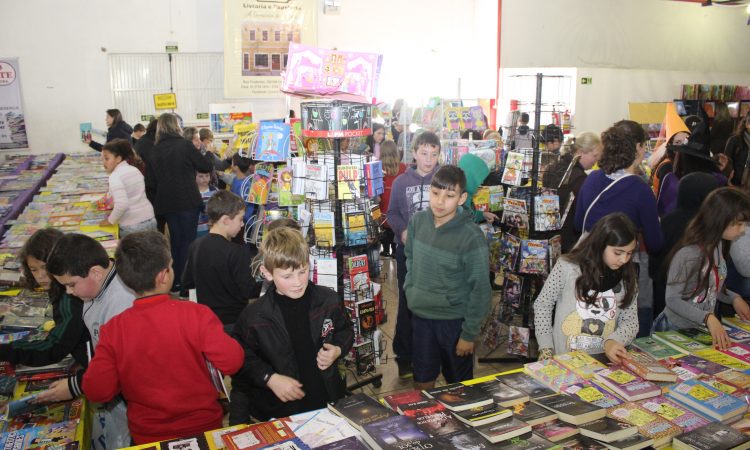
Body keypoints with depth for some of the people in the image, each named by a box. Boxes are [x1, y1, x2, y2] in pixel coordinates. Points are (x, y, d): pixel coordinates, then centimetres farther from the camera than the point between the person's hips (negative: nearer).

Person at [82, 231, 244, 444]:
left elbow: (97, 391, -14)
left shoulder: (113, 329, -17)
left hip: (147, 437, 2)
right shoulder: (196, 314, -24)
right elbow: (232, 362, -20)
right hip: (204, 427, -1)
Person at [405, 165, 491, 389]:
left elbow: (480, 289, -15)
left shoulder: (471, 237, -20)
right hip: (420, 316, 4)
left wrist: (469, 334, -11)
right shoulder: (418, 221, -5)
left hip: (454, 320, -4)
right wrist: (411, 287, 7)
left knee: (459, 384, 16)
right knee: (422, 381, 18)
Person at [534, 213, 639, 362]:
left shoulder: (627, 277, 3)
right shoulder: (568, 266, -7)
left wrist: (611, 341, -16)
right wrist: (546, 349, -2)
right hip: (565, 359, -3)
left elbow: (630, 321, 4)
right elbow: (542, 305, 2)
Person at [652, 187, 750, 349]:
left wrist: (734, 298, 1)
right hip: (675, 331, -7)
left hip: (703, 330, 7)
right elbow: (672, 300, -21)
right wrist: (708, 318, -31)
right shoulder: (688, 255, -24)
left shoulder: (718, 245, 1)